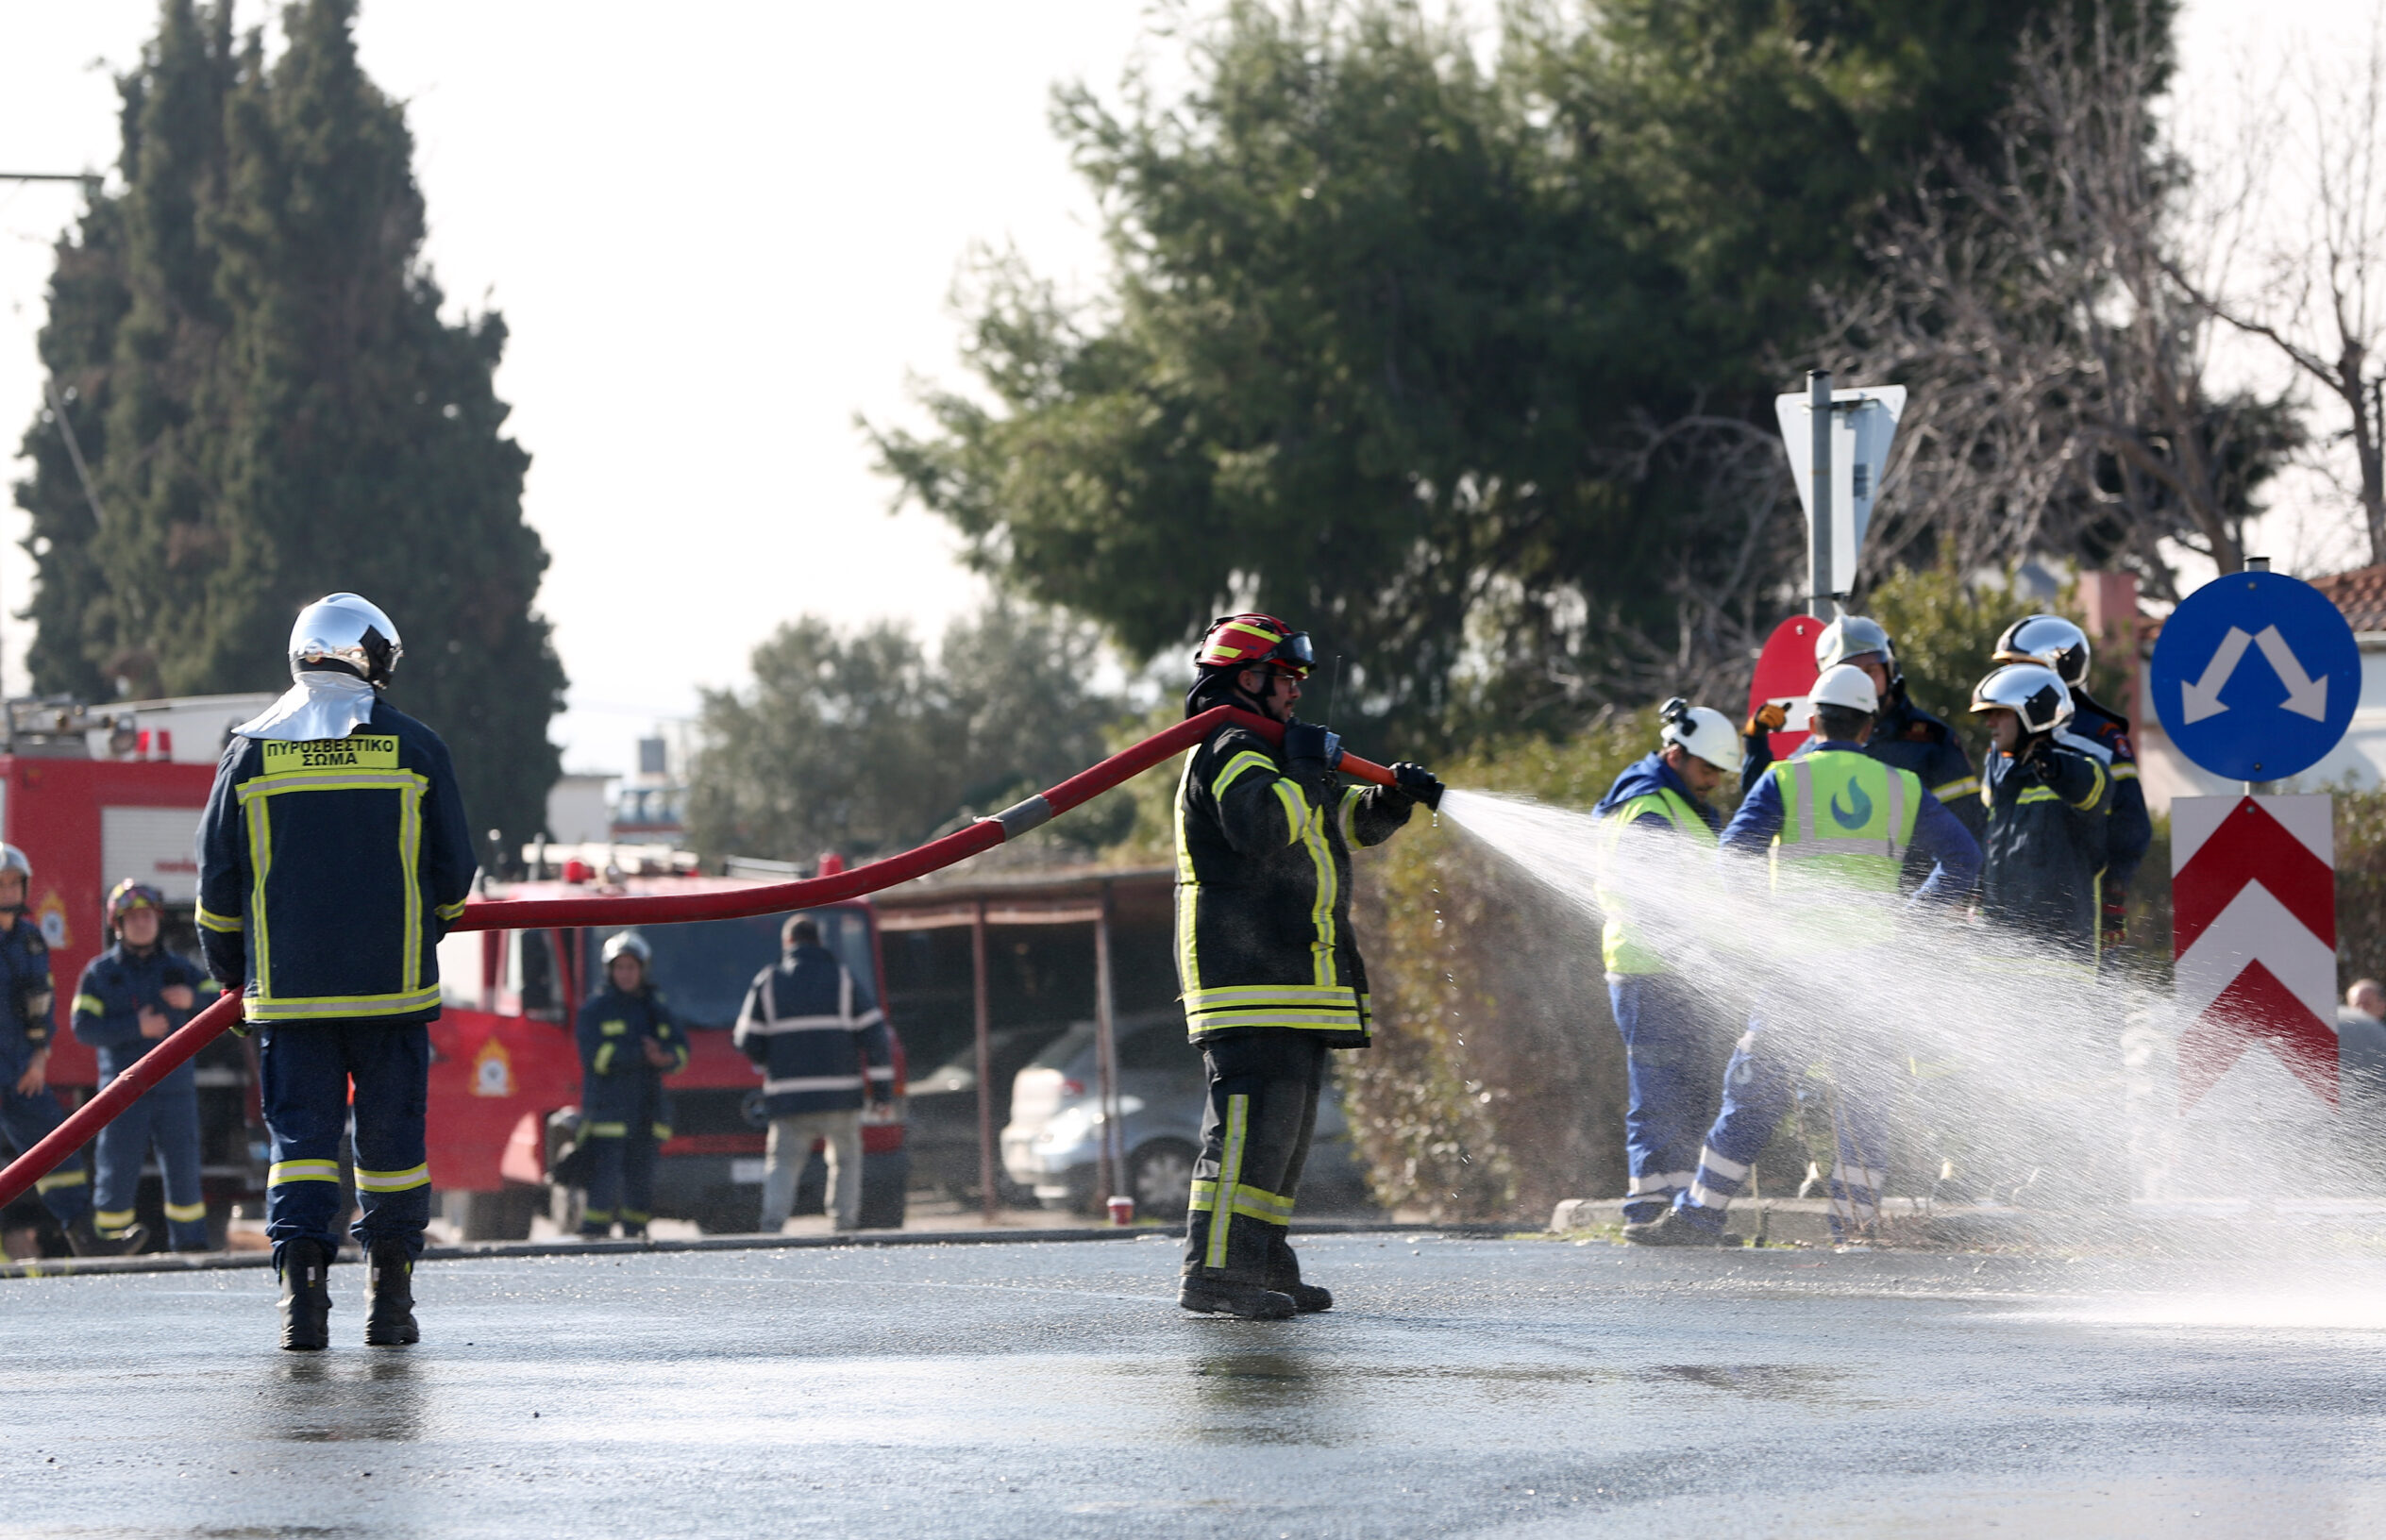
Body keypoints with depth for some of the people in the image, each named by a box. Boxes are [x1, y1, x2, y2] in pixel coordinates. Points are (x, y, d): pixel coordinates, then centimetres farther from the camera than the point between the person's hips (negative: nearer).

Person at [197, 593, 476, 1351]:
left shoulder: (250, 749, 2)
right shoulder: (416, 747, 0)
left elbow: (218, 883, 4)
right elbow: (454, 871, 5)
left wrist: (230, 971, 18)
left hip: (286, 987, 0)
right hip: (392, 988, 0)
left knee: (300, 1130, 2)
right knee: (391, 1136, 9)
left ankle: (302, 1280, -15)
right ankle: (389, 1303, 12)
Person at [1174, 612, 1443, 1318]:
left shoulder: (1266, 753, 25)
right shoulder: (1231, 752, -9)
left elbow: (1350, 822, 32)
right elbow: (1259, 825, -29)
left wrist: (1393, 798, 13)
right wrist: (1302, 772, -16)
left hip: (1292, 979, 11)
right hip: (1248, 970, -11)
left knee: (1286, 1120, 13)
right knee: (1253, 1114, -17)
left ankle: (1265, 1265, 18)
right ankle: (1214, 1271, -22)